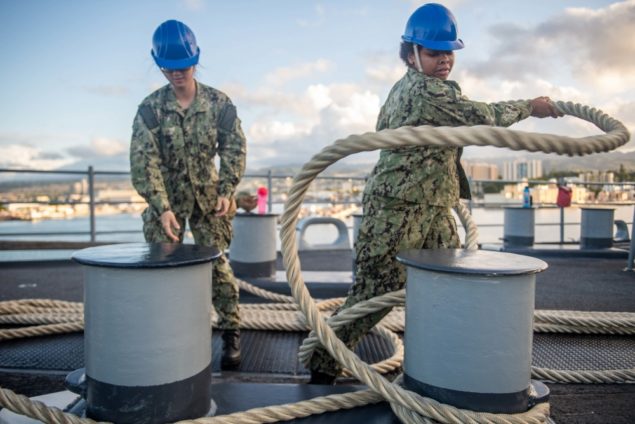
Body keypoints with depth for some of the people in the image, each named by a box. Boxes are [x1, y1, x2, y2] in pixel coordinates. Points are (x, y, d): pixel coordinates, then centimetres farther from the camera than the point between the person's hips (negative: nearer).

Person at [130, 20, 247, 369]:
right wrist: (162, 208, -23)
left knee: (217, 264, 0)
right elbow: (143, 160, -15)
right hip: (166, 198, 1)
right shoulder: (150, 108, -10)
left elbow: (234, 149, -5)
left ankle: (231, 333, 12)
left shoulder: (219, 103, -7)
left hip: (207, 196, 0)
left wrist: (227, 191, -17)